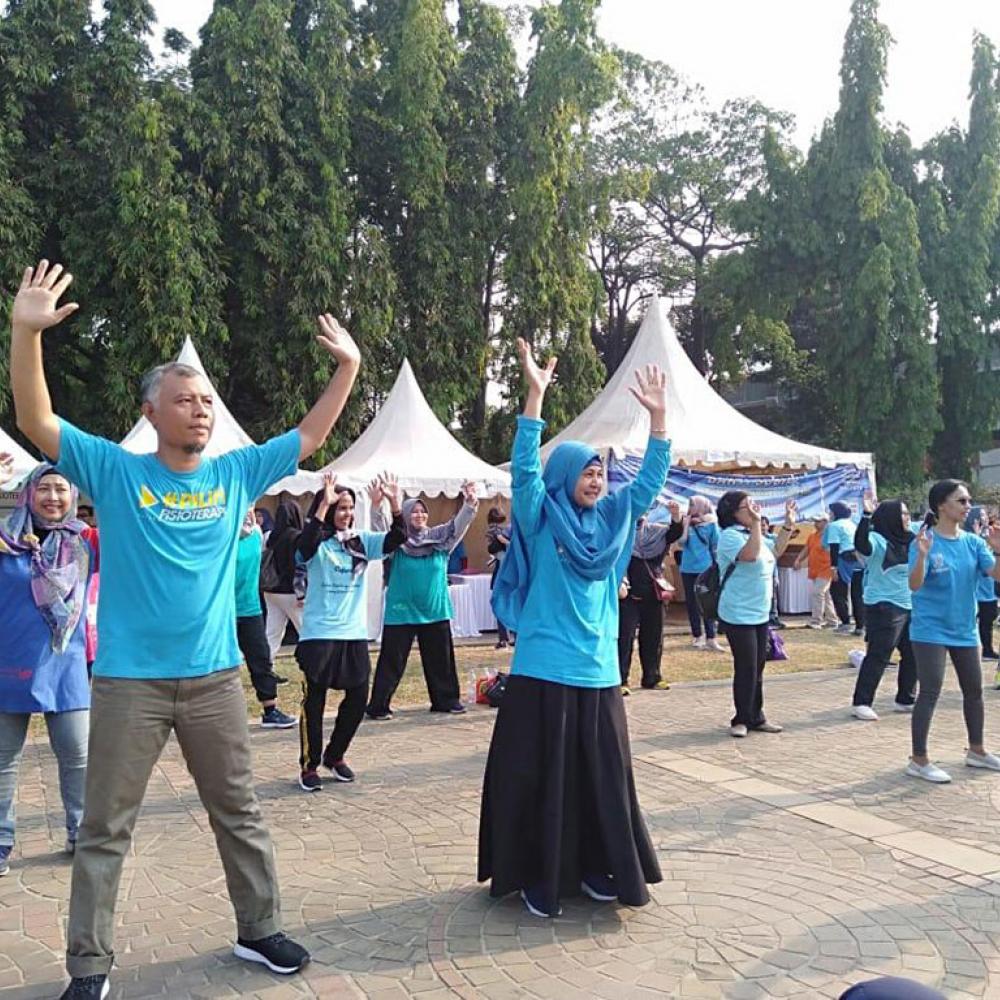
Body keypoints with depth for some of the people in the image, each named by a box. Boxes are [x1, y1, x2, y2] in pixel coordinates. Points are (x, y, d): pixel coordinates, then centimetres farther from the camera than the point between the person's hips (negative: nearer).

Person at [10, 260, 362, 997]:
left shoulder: (236, 475, 4)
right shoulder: (116, 472, -4)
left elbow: (311, 437, 10)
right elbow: (37, 422, -11)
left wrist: (348, 367, 3)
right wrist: (26, 332, -23)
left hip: (214, 678, 3)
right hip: (129, 681, -2)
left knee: (240, 814, 15)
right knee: (106, 829, 8)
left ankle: (260, 930, 32)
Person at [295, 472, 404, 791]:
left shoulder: (361, 540, 7)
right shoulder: (317, 543, -7)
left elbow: (396, 540, -3)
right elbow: (304, 547, -30)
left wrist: (395, 504, -17)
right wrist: (324, 504, -33)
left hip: (355, 634, 5)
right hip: (319, 634, -5)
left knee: (358, 698, 9)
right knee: (314, 702, 3)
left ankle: (335, 756, 28)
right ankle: (309, 765, 16)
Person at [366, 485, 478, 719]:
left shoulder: (439, 537, 5)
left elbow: (459, 524, -2)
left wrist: (469, 502, -18)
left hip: (435, 611, 4)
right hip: (402, 612, -3)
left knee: (441, 659, 11)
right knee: (392, 660, -1)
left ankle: (446, 699, 24)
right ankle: (379, 706, 5)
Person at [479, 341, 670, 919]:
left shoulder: (612, 518, 9)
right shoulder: (540, 520, -4)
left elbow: (651, 480, 10)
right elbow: (525, 470, -18)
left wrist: (659, 417, 0)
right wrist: (535, 396, -26)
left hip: (598, 671, 5)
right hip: (544, 671, -5)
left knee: (603, 775, 11)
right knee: (540, 776, 2)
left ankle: (594, 867, 26)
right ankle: (538, 878, 14)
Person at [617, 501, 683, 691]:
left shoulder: (655, 531, 13)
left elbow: (675, 533, 0)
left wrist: (676, 515, -19)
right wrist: (619, 582, -19)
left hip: (652, 594, 6)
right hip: (629, 594, -5)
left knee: (653, 637, 12)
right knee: (625, 637, -5)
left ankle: (652, 678, 22)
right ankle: (621, 680, -3)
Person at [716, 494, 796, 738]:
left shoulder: (755, 534, 11)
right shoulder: (730, 535, -16)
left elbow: (775, 551, 25)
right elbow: (750, 555, -33)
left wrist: (788, 524, 17)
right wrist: (756, 523, -33)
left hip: (760, 615, 9)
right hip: (738, 616, -9)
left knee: (757, 669, 14)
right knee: (746, 669, -5)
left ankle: (755, 718, 23)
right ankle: (741, 720, 7)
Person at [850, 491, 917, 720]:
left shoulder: (910, 541, 10)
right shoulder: (877, 540, -12)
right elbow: (861, 544, -33)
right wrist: (866, 515, -42)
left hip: (910, 607, 8)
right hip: (884, 607, -8)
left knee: (912, 655, 13)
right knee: (878, 656, -8)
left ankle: (906, 699, 27)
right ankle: (861, 703, -3)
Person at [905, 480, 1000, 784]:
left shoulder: (973, 542, 3)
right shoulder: (925, 541, -14)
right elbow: (915, 585, -22)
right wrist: (922, 555, -39)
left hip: (965, 630, 7)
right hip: (930, 630, -7)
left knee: (974, 690, 17)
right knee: (930, 693, -8)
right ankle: (918, 760, 0)